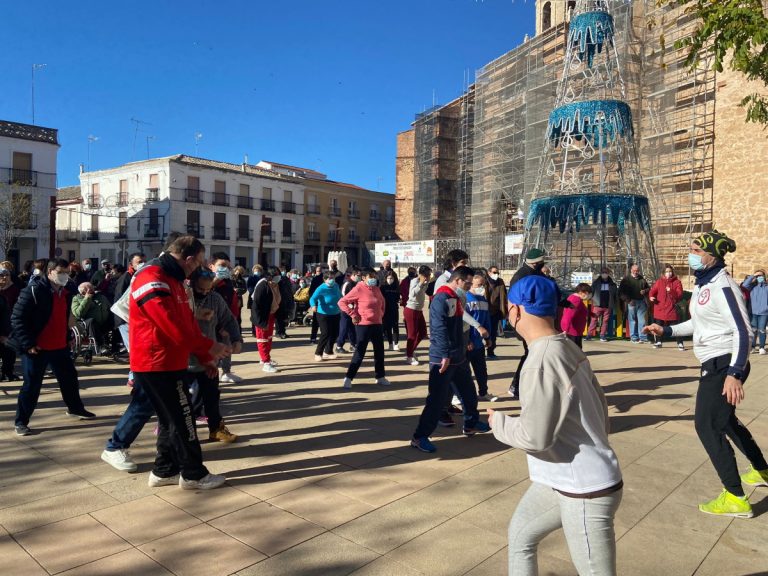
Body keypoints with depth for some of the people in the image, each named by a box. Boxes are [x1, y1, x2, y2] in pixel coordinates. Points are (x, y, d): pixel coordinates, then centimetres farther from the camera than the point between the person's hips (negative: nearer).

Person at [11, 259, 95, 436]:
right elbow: (17, 318, -16)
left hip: (60, 346, 7)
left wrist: (68, 338, 17)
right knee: (32, 385, -1)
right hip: (37, 348, -7)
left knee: (69, 377, 17)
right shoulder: (33, 290, -15)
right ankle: (21, 422, 14)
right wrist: (28, 344, -19)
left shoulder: (65, 293, 10)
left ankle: (75, 408, 36)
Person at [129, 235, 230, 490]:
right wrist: (209, 347, -15)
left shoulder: (172, 279, 13)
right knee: (182, 419, 0)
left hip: (168, 362, 10)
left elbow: (188, 323, 15)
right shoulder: (153, 281, -21)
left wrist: (204, 357, 12)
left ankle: (165, 470, 28)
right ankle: (193, 474, 13)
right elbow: (175, 328, -27)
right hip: (157, 365, -10)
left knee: (172, 419, 17)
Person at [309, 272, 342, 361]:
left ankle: (328, 352, 29)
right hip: (323, 314, -6)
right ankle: (318, 354, 2)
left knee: (334, 333, 11)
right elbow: (313, 298, -32)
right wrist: (313, 305, -51)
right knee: (325, 334, -13)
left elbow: (339, 296, 16)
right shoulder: (321, 288, -20)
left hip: (335, 314, 6)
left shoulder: (336, 286, -3)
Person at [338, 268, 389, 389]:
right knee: (360, 353, -5)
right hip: (363, 325, -7)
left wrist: (381, 313, 16)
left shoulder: (376, 289, 8)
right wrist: (353, 314, -14)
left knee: (379, 352, 13)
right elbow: (342, 302, -14)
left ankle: (380, 377, 26)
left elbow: (382, 302, 29)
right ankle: (349, 378, 5)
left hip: (377, 325, 7)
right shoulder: (358, 289, -12)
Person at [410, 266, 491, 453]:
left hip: (458, 357, 10)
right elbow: (439, 329, -25)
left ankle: (471, 425, 39)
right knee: (437, 399, -6)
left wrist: (463, 346, 21)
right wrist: (445, 355, -28)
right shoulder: (442, 298, -18)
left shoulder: (455, 297, 13)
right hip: (442, 358, -10)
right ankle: (420, 437, 2)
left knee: (469, 392, 20)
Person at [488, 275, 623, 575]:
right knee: (520, 534, 24)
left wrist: (498, 422, -8)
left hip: (585, 491, -10)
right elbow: (600, 405, 10)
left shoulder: (542, 363, -27)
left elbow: (534, 437, -26)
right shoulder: (568, 348, 1)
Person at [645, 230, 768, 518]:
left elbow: (742, 331, -24)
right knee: (724, 420, 24)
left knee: (707, 426, -7)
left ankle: (735, 498, 3)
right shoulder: (702, 284, 10)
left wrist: (733, 373, -30)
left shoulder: (722, 286, -19)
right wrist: (666, 330, 16)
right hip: (715, 364, 10)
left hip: (725, 365, -10)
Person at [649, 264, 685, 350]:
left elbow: (679, 294, -7)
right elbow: (652, 290, 6)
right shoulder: (659, 281, 6)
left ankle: (680, 343, 5)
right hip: (660, 308, 2)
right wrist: (651, 297, -14)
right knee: (659, 326, 11)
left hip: (672, 308, -2)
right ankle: (658, 342, 26)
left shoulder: (677, 282, 0)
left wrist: (671, 291, -23)